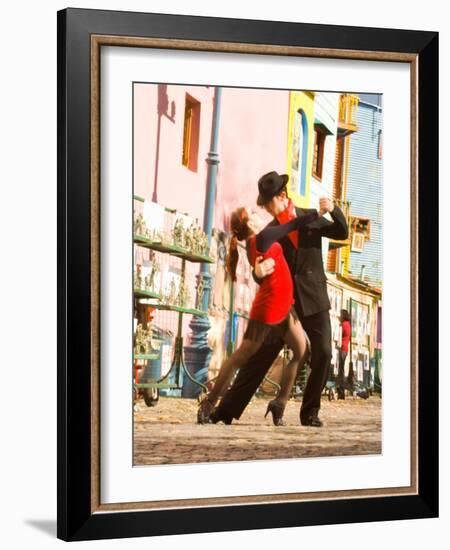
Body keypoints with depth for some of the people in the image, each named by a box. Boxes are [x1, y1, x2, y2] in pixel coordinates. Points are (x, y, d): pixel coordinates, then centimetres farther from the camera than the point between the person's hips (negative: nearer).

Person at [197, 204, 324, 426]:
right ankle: (209, 403, 8)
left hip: (284, 308, 9)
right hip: (268, 309, -9)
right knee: (241, 357, -1)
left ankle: (280, 403, 7)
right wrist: (319, 212, -2)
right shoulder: (262, 238, -14)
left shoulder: (255, 242, 12)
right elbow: (295, 224, -11)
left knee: (302, 353, 5)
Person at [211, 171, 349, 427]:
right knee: (261, 356, -2)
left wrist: (334, 210, -15)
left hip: (314, 299, 0)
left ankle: (310, 411, 5)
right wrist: (258, 271, -28)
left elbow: (342, 233, 4)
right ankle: (228, 409, 2)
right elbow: (263, 272, -2)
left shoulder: (310, 218, 6)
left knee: (323, 353, -11)